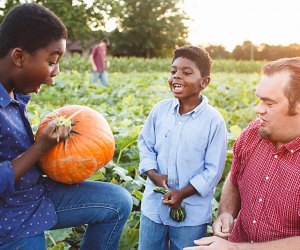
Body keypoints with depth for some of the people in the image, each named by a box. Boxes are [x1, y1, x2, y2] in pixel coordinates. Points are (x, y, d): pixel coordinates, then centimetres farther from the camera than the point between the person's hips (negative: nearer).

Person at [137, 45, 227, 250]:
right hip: (154, 204, 4)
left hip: (191, 211, -3)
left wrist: (183, 194, -18)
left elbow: (213, 170, -12)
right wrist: (153, 174, -11)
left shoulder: (214, 121, -16)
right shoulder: (160, 110, -5)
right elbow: (145, 144, 6)